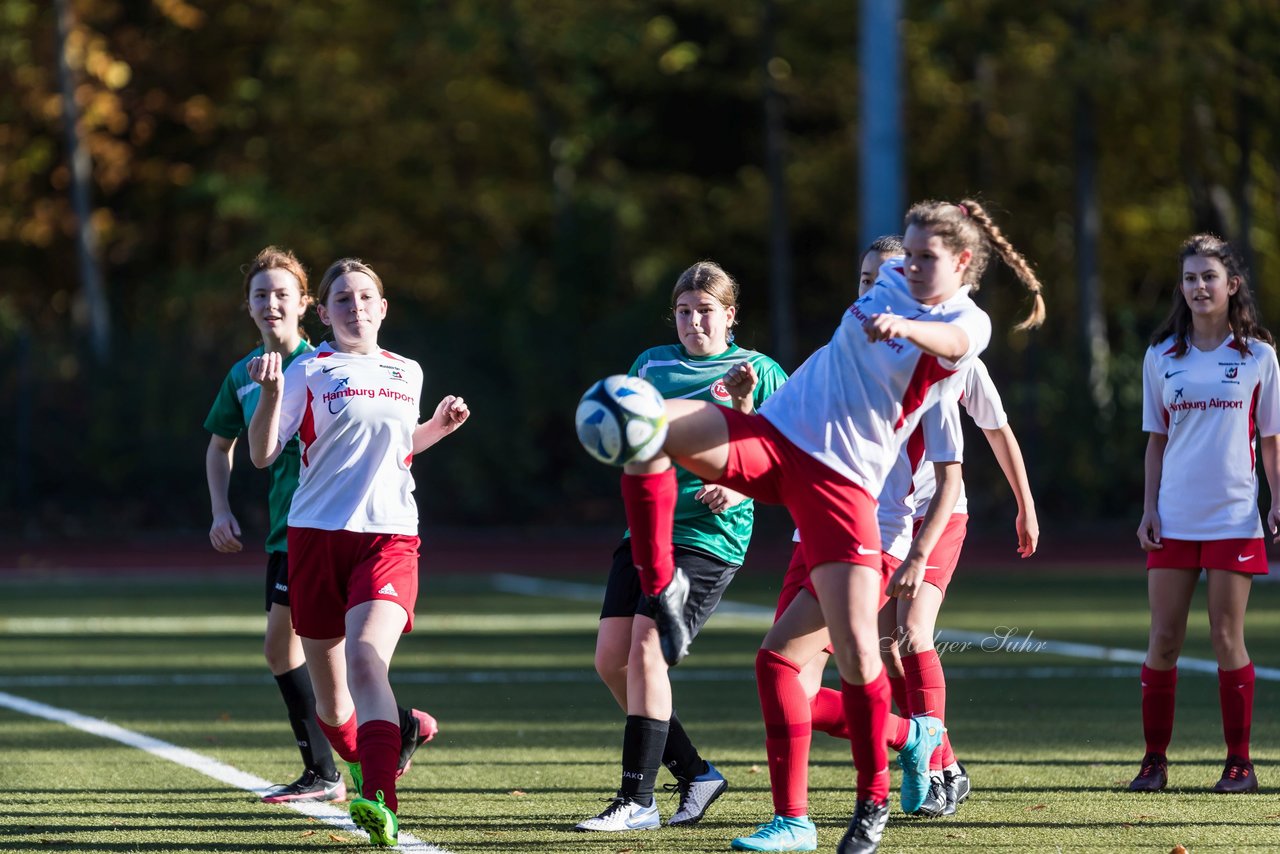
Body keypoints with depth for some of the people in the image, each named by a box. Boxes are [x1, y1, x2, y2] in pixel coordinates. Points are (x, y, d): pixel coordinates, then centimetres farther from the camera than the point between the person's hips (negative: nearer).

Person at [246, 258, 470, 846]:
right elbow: (262, 455, -4)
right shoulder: (311, 371, 2)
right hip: (317, 534, 0)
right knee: (329, 693, 7)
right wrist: (272, 394, -19)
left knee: (366, 660, -25)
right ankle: (362, 763, 39)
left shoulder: (407, 373, 14)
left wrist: (437, 427, 13)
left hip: (389, 537, 0)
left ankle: (379, 804, -37)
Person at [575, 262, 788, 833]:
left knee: (646, 647, -19)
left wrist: (739, 490, -15)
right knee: (611, 658, -2)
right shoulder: (652, 364, 14)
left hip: (708, 535, -6)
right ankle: (695, 774, 14)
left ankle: (637, 800, -15)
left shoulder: (758, 372, 2)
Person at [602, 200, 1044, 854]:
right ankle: (662, 586, -11)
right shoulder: (892, 284, 15)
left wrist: (904, 327, -54)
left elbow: (950, 340, -31)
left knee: (856, 652, -11)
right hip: (774, 433, 5)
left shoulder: (968, 323, -5)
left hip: (841, 480, -5)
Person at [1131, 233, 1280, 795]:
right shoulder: (1162, 357, 7)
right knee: (1163, 639, 0)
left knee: (1227, 639, -1)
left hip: (1233, 518, -2)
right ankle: (1154, 759, 6)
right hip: (1173, 520, 2)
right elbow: (1156, 442, 11)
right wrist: (1149, 509, 4)